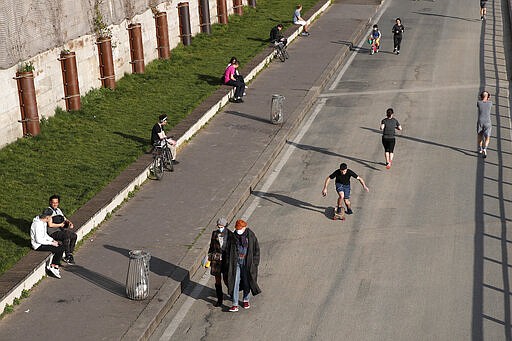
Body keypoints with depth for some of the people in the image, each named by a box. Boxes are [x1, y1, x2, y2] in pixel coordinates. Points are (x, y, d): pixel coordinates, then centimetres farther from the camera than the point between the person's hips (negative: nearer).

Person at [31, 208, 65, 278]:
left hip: (43, 241, 10)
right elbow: (38, 240, -25)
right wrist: (51, 243, -18)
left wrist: (52, 240, 4)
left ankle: (54, 266, -5)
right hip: (38, 245, -10)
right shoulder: (38, 224, -26)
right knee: (59, 249, -17)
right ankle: (53, 266, -2)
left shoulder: (44, 222, 5)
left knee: (61, 247, -4)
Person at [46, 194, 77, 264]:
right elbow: (50, 225, -17)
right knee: (66, 236, -31)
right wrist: (60, 225, -6)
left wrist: (69, 222, 1)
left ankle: (69, 254, -5)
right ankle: (68, 256, -21)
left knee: (74, 235, -13)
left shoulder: (58, 210, 17)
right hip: (53, 232, -8)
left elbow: (65, 219, 24)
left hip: (60, 230, 8)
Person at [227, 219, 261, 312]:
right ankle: (235, 305, -5)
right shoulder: (233, 237, -3)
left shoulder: (251, 236, -9)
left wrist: (254, 263, -6)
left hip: (247, 263, -1)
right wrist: (229, 264, 2)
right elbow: (229, 250, 6)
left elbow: (256, 250, -2)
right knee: (235, 283, -4)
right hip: (236, 263, 1)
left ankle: (246, 300, 33)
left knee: (247, 282, 11)